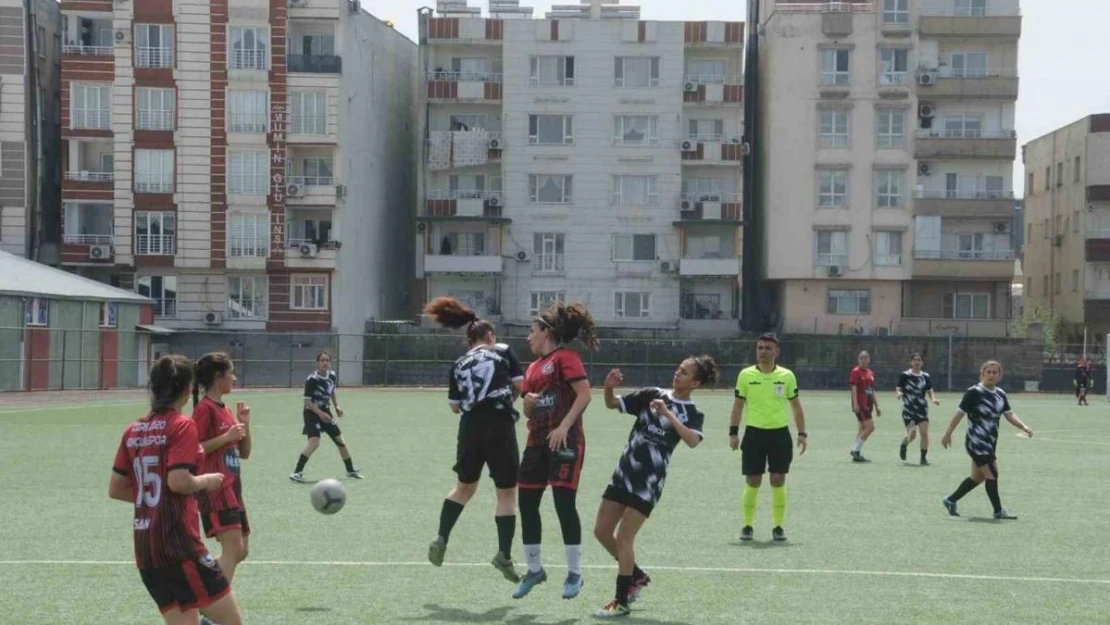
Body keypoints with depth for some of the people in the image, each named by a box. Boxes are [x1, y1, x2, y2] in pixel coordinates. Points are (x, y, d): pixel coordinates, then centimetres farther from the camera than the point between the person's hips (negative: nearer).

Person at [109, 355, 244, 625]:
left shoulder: (133, 430, 10)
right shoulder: (182, 426, -9)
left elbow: (115, 489, 12)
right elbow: (178, 481, -19)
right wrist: (206, 481, -1)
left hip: (144, 547, 8)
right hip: (179, 542, -7)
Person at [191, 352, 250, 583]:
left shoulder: (224, 410, 17)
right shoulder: (205, 409, -9)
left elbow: (244, 453, 19)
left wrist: (244, 423, 5)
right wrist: (226, 437, -21)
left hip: (232, 488, 10)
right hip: (215, 488, -10)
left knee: (240, 551, 13)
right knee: (233, 547, -19)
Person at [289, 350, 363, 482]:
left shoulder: (332, 376, 1)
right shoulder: (312, 380, -20)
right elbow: (307, 401, -18)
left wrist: (337, 406, 5)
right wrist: (320, 413, -26)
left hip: (325, 413, 7)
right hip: (312, 413, -7)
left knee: (340, 440, 13)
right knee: (314, 441, -25)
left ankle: (351, 470, 30)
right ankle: (297, 472, -20)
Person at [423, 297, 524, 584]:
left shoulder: (459, 364, 14)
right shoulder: (503, 351, 6)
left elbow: (455, 405, 11)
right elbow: (520, 383, 1)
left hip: (470, 427, 4)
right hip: (500, 425, -4)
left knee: (464, 486, 23)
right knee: (507, 492, 3)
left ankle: (441, 539, 16)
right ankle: (504, 554, -4)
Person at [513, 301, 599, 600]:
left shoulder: (565, 357, -5)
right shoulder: (533, 367, 19)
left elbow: (584, 394, -16)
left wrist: (564, 426, -21)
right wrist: (527, 402, -1)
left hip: (565, 441, -8)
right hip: (537, 441, 9)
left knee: (564, 503, -11)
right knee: (526, 504, 7)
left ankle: (575, 573, -1)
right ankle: (535, 569, 20)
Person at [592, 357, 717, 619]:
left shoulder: (693, 413, -3)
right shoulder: (652, 394, 5)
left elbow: (692, 441, -23)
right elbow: (612, 404, 7)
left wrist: (667, 414, -26)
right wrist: (609, 387, -14)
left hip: (649, 481, -5)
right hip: (624, 472, 5)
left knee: (624, 537, -9)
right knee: (601, 531, 7)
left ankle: (621, 602, 2)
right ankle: (637, 576, 28)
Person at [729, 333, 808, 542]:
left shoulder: (787, 376, 2)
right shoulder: (746, 375, 1)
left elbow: (796, 406, 9)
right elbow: (738, 405, 7)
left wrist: (802, 434, 3)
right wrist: (733, 432, 0)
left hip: (780, 433, 0)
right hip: (754, 433, 0)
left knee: (778, 481, 1)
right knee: (752, 482, 0)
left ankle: (778, 526, 12)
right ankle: (747, 526, 12)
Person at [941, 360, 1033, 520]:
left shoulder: (1000, 394, 7)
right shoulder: (974, 392, -13)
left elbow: (1009, 414, 4)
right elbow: (960, 413, -12)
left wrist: (1023, 426, -12)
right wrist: (948, 434, -13)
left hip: (990, 442, 8)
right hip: (976, 442, -8)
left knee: (978, 477, 15)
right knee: (991, 474, -9)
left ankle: (951, 500, 29)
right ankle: (998, 511, 1)